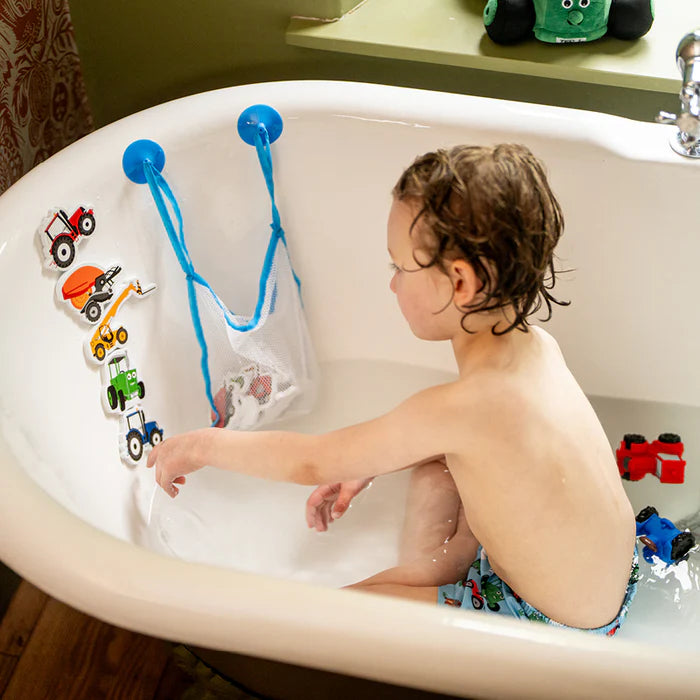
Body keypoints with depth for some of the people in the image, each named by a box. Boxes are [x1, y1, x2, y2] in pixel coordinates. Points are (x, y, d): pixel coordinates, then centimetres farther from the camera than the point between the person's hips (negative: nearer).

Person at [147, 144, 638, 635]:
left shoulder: (462, 407, -32)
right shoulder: (539, 347, -7)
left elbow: (313, 462, -18)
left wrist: (204, 445, -4)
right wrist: (364, 466, 13)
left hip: (558, 629, -8)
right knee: (434, 459, 18)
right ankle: (421, 573, 24)